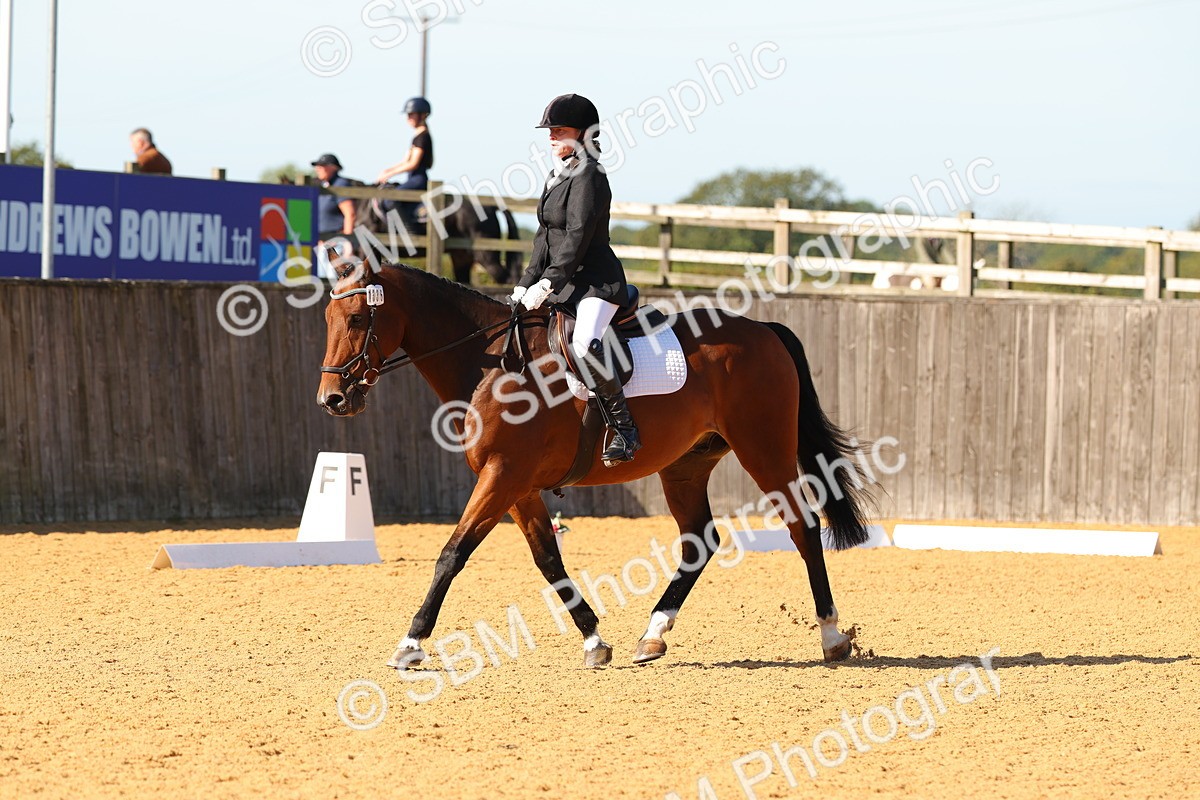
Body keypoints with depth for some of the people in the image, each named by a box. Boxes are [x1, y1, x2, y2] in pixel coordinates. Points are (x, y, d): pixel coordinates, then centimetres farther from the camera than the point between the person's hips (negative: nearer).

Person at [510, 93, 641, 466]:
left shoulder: (588, 176, -13)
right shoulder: (557, 177, 16)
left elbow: (578, 236, -20)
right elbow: (546, 237, 19)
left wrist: (548, 283, -23)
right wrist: (527, 283, 11)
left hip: (596, 281, -11)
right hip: (561, 283, 11)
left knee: (585, 344, -34)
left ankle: (624, 428, -26)